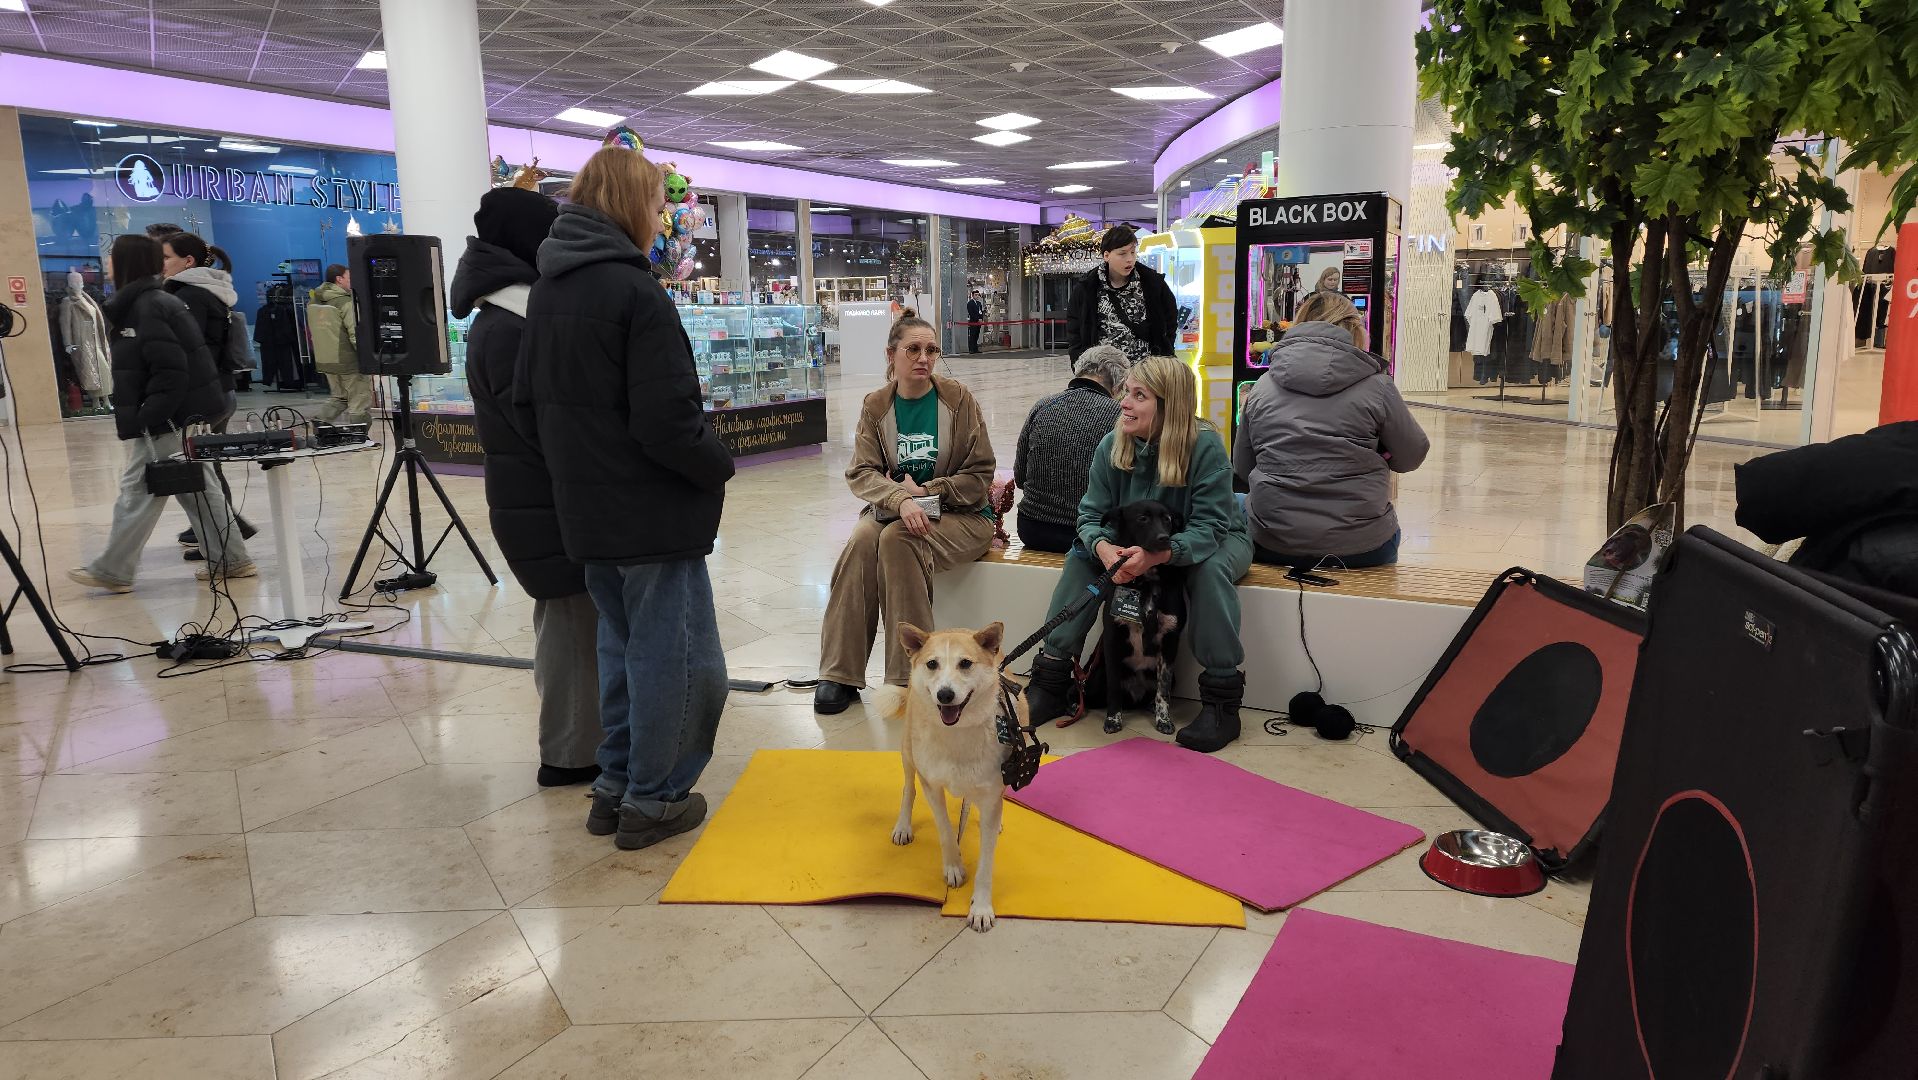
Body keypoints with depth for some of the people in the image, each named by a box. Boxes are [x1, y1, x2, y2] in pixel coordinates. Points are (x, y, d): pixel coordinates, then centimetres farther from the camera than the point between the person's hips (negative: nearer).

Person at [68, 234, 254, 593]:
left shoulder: (147, 308, -15)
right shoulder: (152, 302, 15)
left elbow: (170, 372, -23)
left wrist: (143, 420, -20)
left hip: (168, 422, -10)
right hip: (186, 416, 10)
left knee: (138, 492, -1)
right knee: (198, 489, 11)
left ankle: (112, 571, 7)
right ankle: (230, 559, 13)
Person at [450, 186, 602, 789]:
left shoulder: (502, 316, 12)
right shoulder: (512, 325, -19)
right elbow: (547, 424, -21)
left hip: (534, 496, 10)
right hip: (552, 501, -10)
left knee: (565, 622, 18)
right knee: (578, 624, -1)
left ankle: (572, 742, 31)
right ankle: (574, 754, 11)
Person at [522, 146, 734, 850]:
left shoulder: (547, 289, 10)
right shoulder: (637, 294, -17)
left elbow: (528, 395, 14)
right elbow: (667, 418, -22)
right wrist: (719, 467, -7)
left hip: (585, 509, 8)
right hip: (654, 510, -8)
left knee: (621, 646, 19)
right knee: (675, 655, 4)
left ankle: (616, 785, 27)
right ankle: (651, 800, 13)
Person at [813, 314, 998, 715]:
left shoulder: (959, 400, -4)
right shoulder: (876, 406, 3)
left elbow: (980, 476, -5)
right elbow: (861, 472, -7)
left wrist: (923, 492, -15)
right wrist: (901, 500, -27)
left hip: (961, 515, -3)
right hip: (894, 511, 3)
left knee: (896, 540, -32)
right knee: (861, 540, -30)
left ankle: (908, 676, -24)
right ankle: (840, 673, -23)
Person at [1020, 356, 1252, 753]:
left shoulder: (1206, 446, -28)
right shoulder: (1112, 445, -15)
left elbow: (1209, 528, -31)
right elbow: (1091, 513, -12)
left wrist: (1157, 555, -50)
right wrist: (1102, 546, -38)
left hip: (1215, 540, -4)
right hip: (1137, 540, 4)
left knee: (1209, 568, -37)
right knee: (1081, 554, -18)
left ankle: (1222, 701, -26)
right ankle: (1051, 681, -13)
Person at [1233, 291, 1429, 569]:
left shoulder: (1262, 386, 2)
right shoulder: (1376, 385, -5)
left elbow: (1241, 468, 8)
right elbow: (1411, 457, 5)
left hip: (1272, 545, 1)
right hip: (1359, 548, -1)